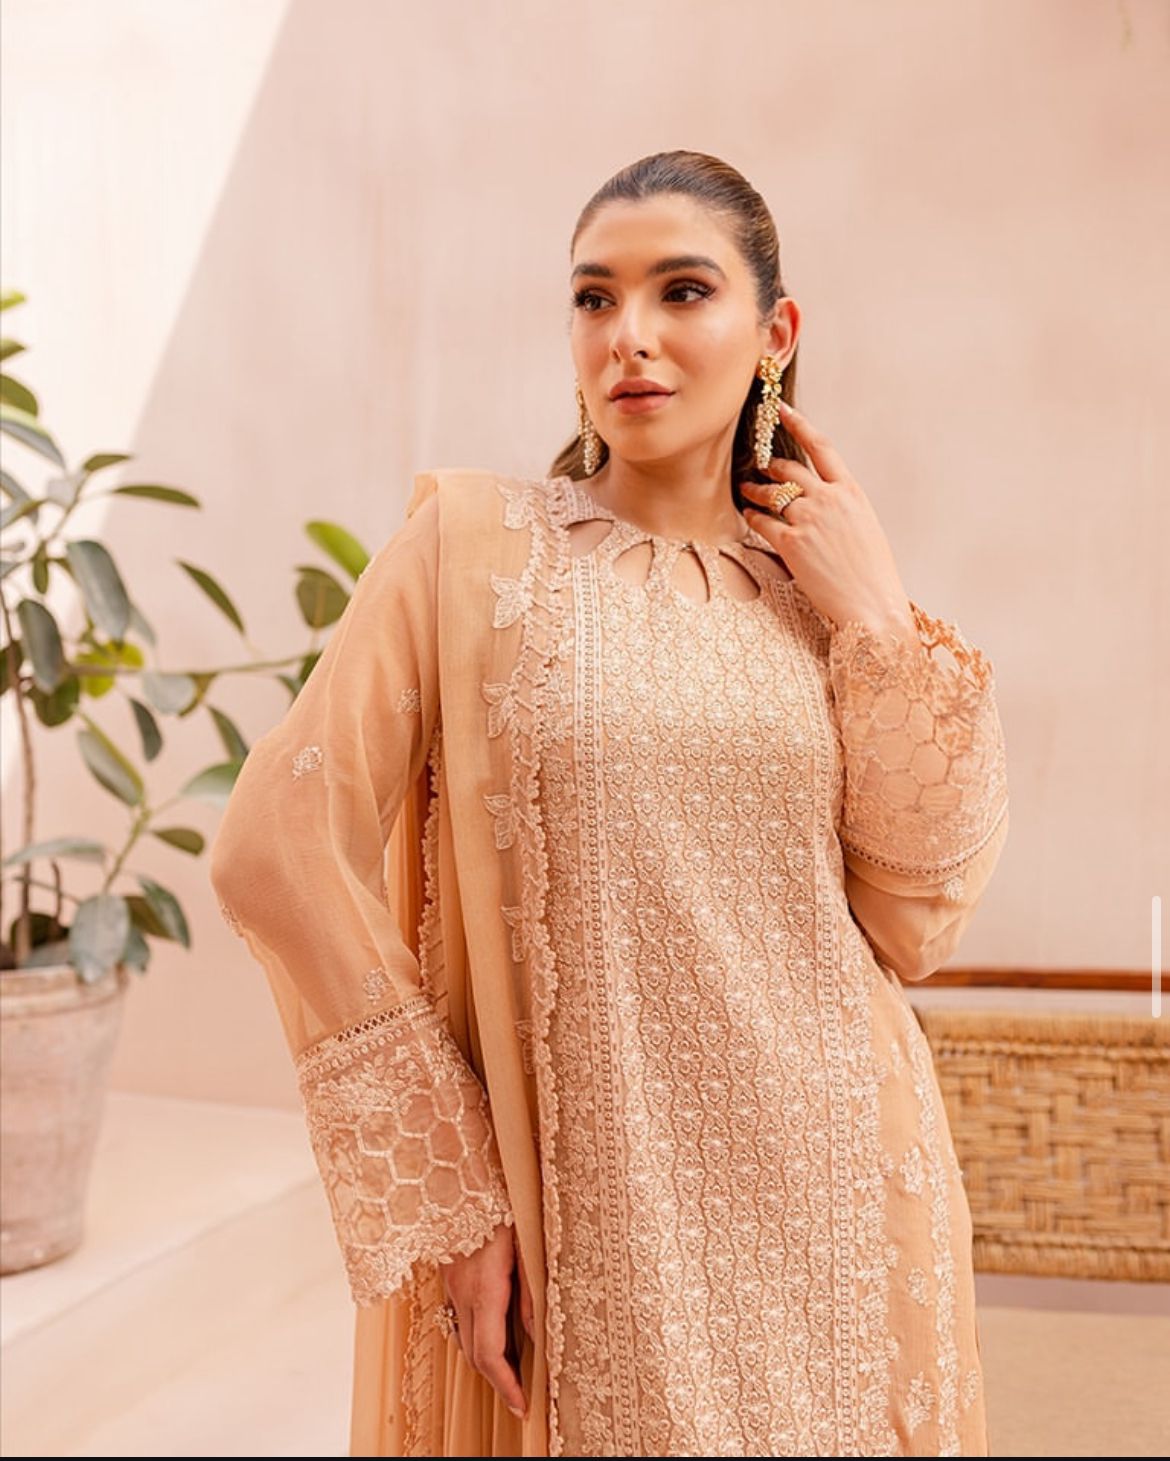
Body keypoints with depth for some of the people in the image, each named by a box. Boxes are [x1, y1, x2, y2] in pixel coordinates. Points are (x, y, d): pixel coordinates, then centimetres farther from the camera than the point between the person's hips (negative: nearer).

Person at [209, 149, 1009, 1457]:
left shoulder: (826, 584, 4)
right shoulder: (473, 542, -5)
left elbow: (915, 926, 0)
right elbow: (278, 847, -11)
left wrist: (882, 624, -7)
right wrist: (444, 1195, -11)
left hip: (832, 1209, 4)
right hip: (578, 1217, -3)